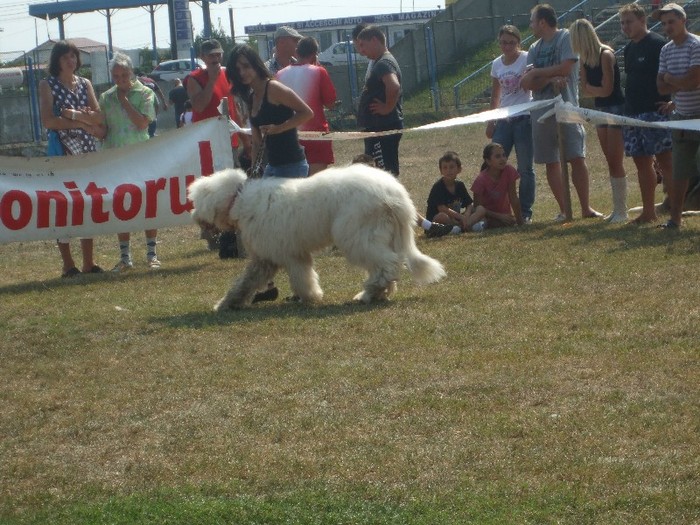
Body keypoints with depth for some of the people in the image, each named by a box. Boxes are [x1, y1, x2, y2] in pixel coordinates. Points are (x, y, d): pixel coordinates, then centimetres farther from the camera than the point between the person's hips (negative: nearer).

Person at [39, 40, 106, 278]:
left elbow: (99, 117, 5)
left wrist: (76, 115, -14)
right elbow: (48, 121, -11)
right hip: (63, 150, -4)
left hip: (88, 150, 5)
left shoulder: (84, 84, 14)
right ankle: (68, 264, -3)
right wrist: (85, 123, -11)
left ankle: (89, 262, 11)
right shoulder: (47, 85, 0)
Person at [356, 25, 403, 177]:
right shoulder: (380, 62, 18)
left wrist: (387, 108, -22)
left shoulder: (384, 63, -15)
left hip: (383, 128, -11)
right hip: (378, 127, 11)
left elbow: (394, 86, -35)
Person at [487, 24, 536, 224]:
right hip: (503, 120, 5)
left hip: (524, 119, -5)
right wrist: (490, 121, 14)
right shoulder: (497, 64, 10)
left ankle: (525, 212, 8)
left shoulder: (526, 59, -6)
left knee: (525, 169, 0)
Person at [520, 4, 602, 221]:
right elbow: (526, 83, 2)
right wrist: (550, 79, -14)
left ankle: (585, 208, -1)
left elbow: (565, 68, -16)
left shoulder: (566, 38, -3)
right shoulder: (534, 49, 13)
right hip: (541, 111, 6)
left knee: (577, 158, -8)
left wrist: (536, 72, -5)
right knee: (551, 162, 5)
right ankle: (564, 210, 10)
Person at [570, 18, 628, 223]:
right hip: (601, 110, 8)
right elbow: (586, 87, 2)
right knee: (611, 163, 10)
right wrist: (597, 89, -16)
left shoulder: (605, 55, -18)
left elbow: (606, 90, -19)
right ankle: (617, 209, 15)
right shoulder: (584, 58, 5)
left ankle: (621, 211, -3)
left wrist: (590, 87, -5)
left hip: (616, 108, -8)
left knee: (615, 162, -7)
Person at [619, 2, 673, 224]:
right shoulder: (629, 49, 16)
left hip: (655, 112, -8)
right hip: (632, 112, 8)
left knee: (664, 161, -10)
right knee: (641, 162, 10)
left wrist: (672, 101, -15)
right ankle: (649, 211, 15)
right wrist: (628, 105, 17)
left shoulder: (658, 44, -10)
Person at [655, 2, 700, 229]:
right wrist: (681, 83, -12)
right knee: (679, 174, 8)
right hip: (681, 117, 6)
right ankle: (675, 219, 14)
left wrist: (670, 79, -6)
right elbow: (661, 87, 5)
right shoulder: (666, 50, 10)